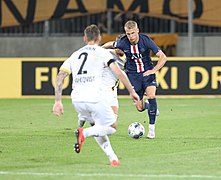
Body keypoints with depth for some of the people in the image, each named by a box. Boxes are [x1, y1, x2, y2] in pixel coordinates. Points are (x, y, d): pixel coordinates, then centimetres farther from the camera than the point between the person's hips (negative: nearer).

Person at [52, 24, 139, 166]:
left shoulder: (75, 55, 21)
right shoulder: (102, 52, 7)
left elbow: (60, 77, 12)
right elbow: (119, 73, -3)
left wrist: (58, 101, 11)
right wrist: (132, 92, 4)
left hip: (77, 100, 5)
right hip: (95, 98, -5)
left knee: (99, 125, 25)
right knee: (112, 127, 9)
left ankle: (113, 158, 16)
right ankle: (84, 133, -17)